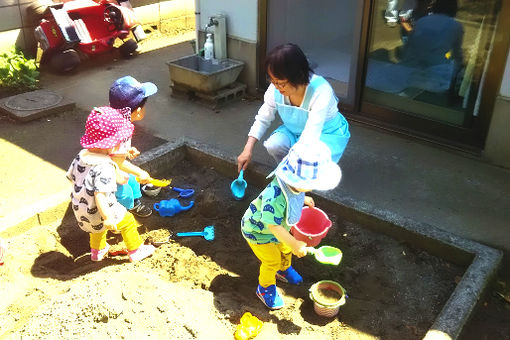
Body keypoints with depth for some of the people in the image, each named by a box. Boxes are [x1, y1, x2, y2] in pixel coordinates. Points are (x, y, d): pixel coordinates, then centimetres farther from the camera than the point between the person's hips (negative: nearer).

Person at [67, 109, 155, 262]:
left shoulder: (81, 156, -6)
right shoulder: (104, 167, -32)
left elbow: (71, 176, 9)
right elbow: (100, 195, -36)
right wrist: (107, 218, -32)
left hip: (79, 211, 8)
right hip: (98, 213, -8)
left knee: (98, 229, 37)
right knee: (128, 221, 15)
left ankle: (97, 251, 57)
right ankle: (136, 252, 30)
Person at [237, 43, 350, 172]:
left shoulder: (321, 92, -37)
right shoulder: (275, 89, -20)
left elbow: (310, 137, -40)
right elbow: (263, 119, -5)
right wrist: (248, 149, -15)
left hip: (328, 133, -5)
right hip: (295, 131, 5)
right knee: (273, 145, -25)